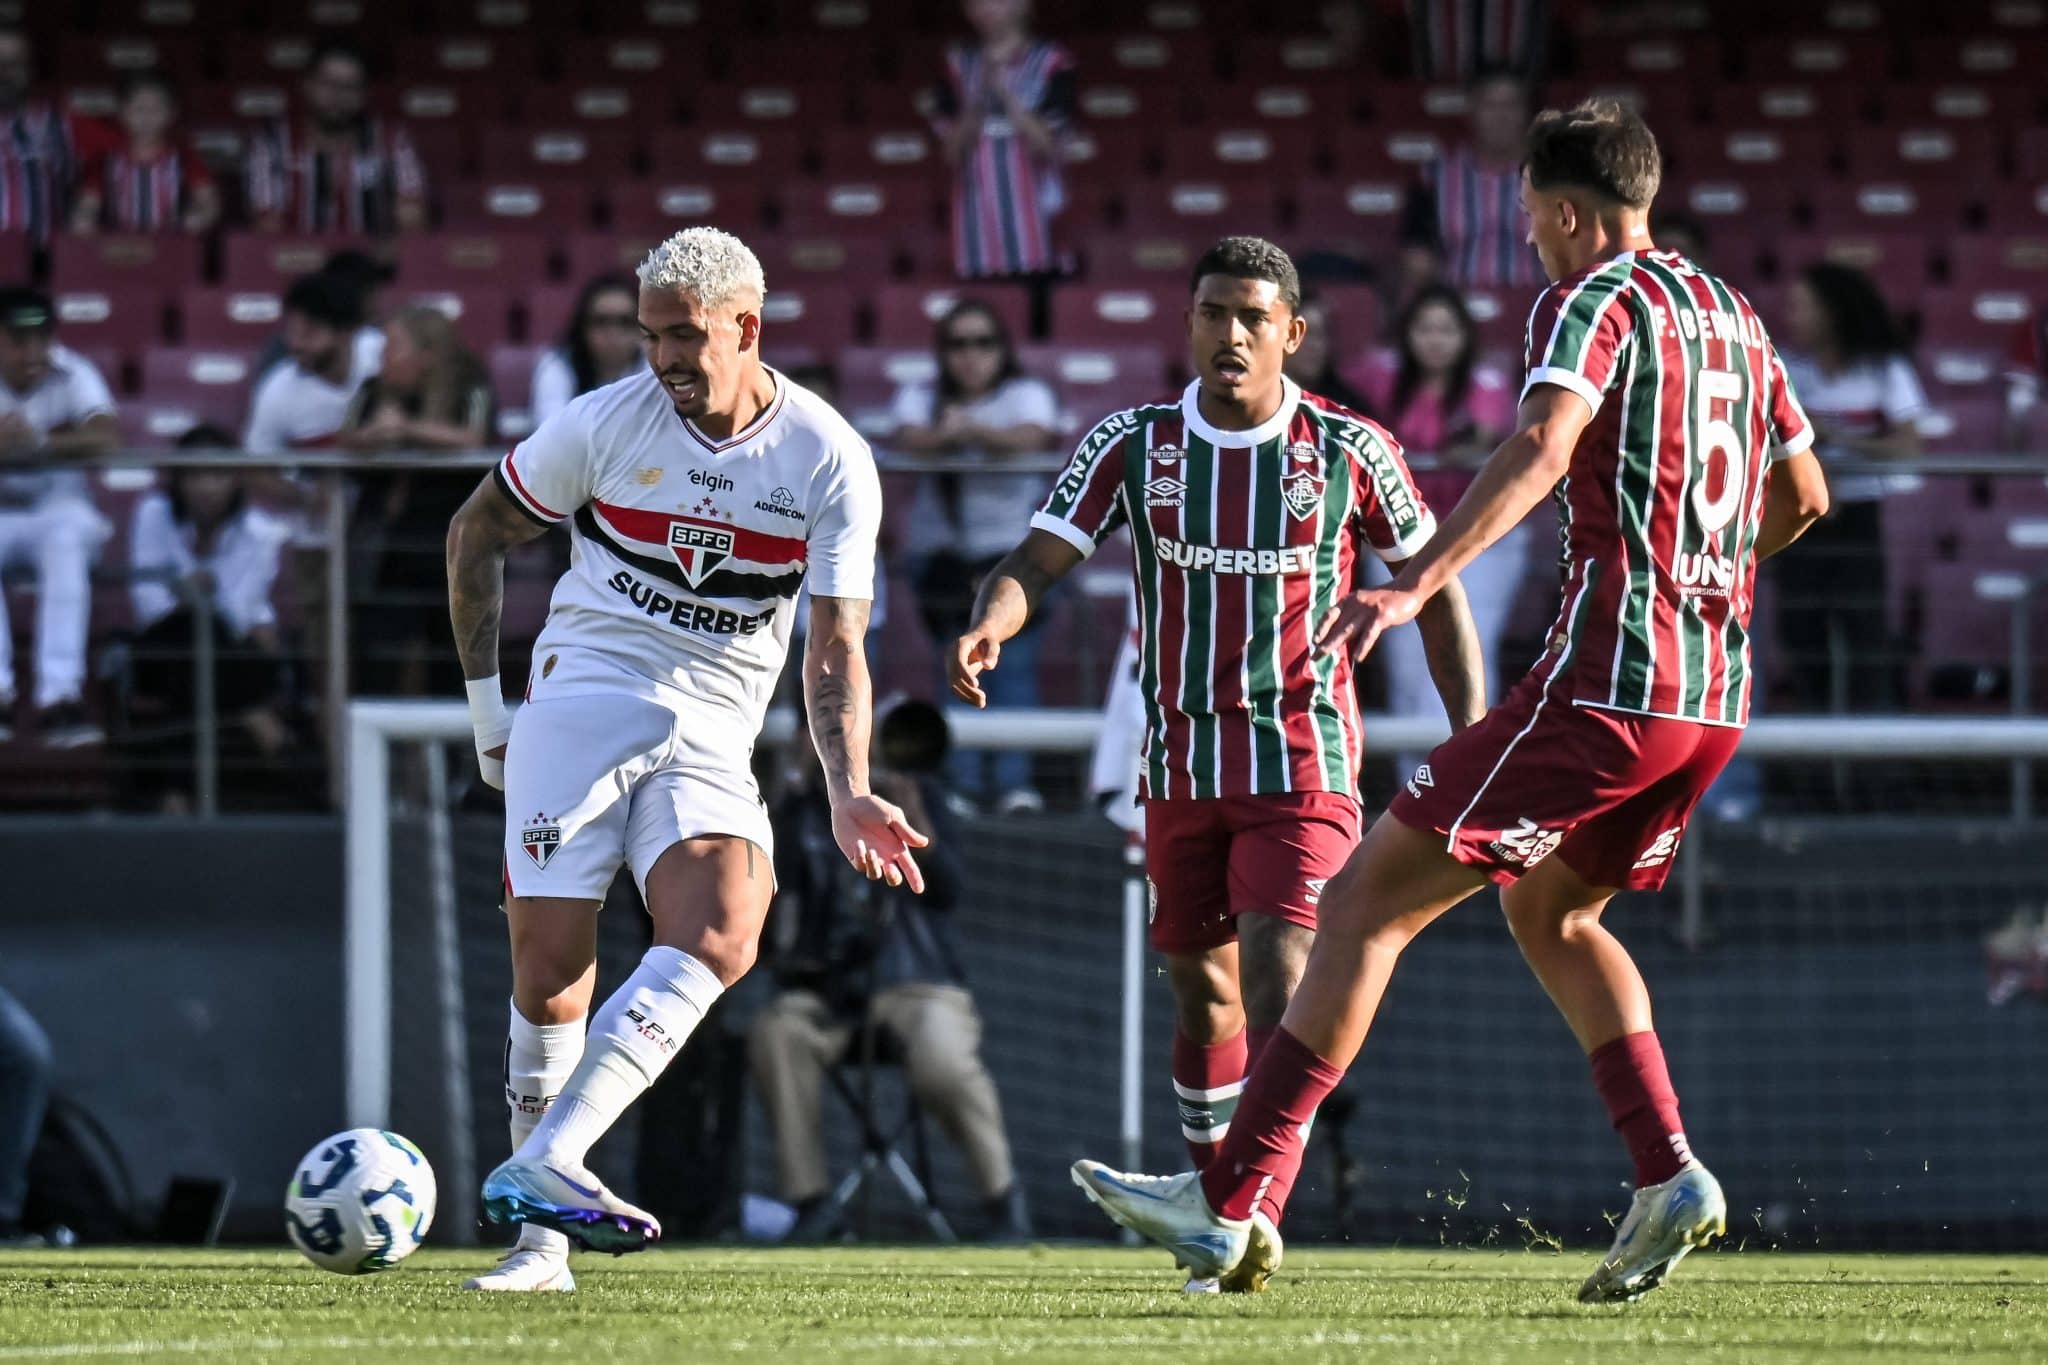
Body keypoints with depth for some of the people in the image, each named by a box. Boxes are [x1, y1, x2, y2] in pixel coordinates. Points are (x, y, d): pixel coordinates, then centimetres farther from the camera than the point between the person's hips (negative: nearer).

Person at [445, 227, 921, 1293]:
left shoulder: (830, 463, -3)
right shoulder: (605, 422, -3)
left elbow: (834, 651, -3)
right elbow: (477, 533, 11)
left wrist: (847, 793, -17)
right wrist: (485, 702, 9)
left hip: (710, 740, 1)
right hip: (580, 701, -1)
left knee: (723, 934, -24)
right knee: (548, 966, -10)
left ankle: (540, 1170, -29)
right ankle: (540, 1241, 1)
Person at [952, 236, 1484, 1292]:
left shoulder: (1350, 451, -5)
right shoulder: (1133, 446, -2)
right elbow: (1035, 562, -8)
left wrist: (1473, 739, 0)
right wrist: (985, 628, -31)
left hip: (1302, 760, -3)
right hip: (1181, 761, 3)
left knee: (1278, 984, -17)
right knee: (1203, 994, 11)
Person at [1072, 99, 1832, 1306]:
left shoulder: (1592, 303, -6)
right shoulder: (1732, 316, 18)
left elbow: (1543, 448, -25)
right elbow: (1803, 496, 29)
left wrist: (1416, 587, -35)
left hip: (1605, 684, -8)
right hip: (1718, 695, 8)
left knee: (1368, 900, -4)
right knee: (1549, 909, 28)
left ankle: (1233, 1204, -7)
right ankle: (1670, 1177, 10)